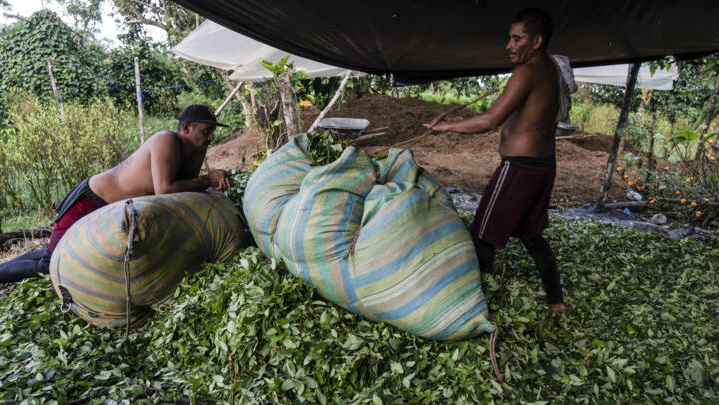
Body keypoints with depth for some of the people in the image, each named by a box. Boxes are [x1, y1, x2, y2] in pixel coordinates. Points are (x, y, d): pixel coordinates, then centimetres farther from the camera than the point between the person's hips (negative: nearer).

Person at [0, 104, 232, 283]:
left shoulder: (195, 151, -1)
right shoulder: (167, 142, -28)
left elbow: (187, 189, 1)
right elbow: (164, 190, -37)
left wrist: (213, 184, -17)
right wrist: (207, 179, -29)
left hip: (115, 211, 9)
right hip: (90, 201, -9)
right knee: (54, 264, -2)